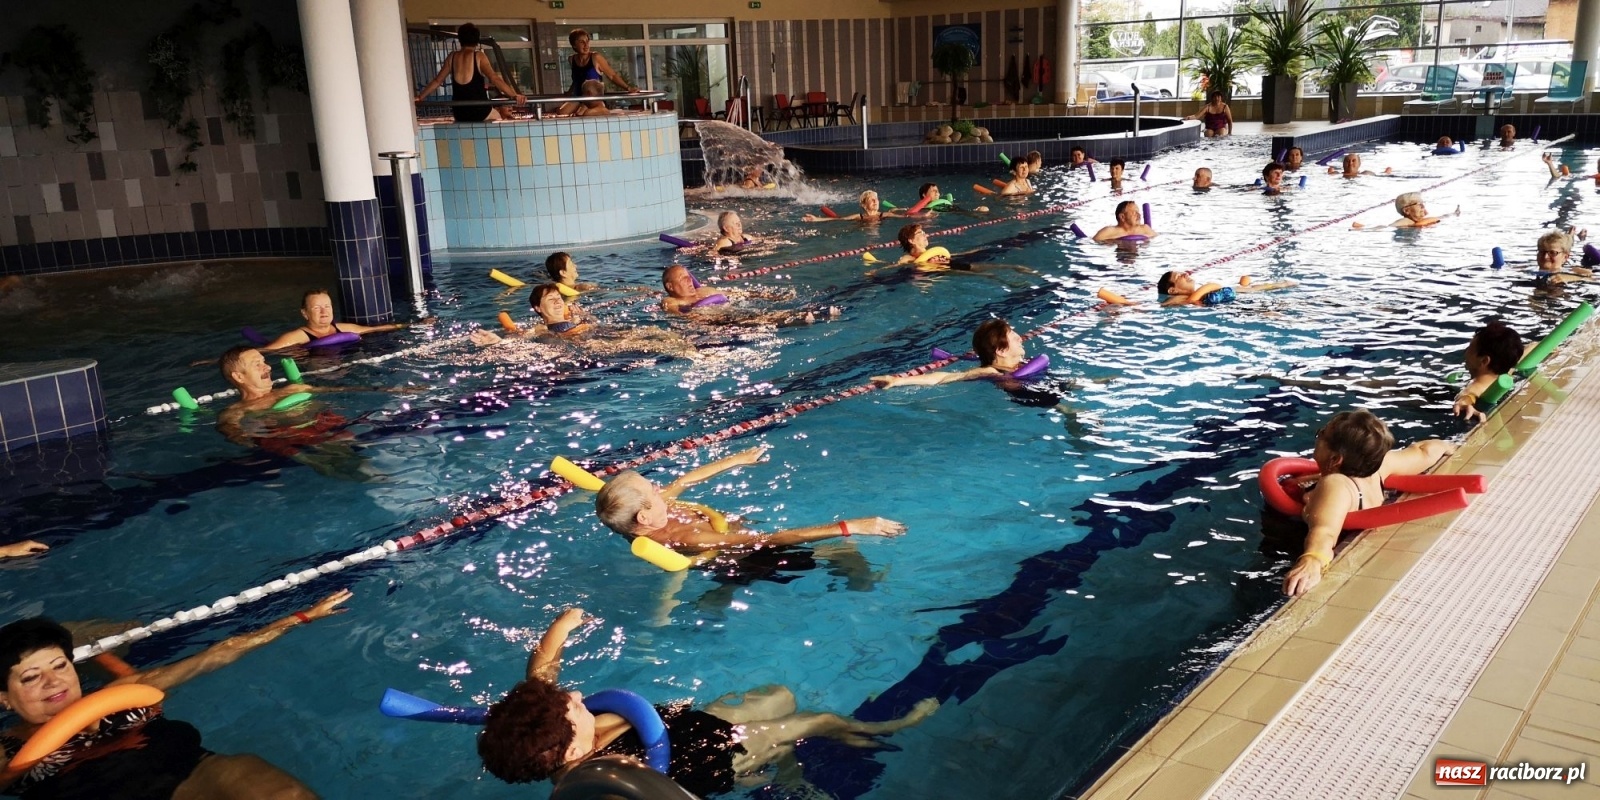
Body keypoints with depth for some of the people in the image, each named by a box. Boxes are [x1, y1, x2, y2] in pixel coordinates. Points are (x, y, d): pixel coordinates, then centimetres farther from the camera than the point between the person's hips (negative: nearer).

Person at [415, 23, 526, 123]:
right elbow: (494, 79, -17)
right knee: (506, 118, 21)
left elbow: (437, 81, 13)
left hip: (459, 114, 5)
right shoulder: (479, 56, -5)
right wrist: (515, 95, -24)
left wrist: (420, 97, 25)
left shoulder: (452, 57, 8)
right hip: (480, 111, -4)